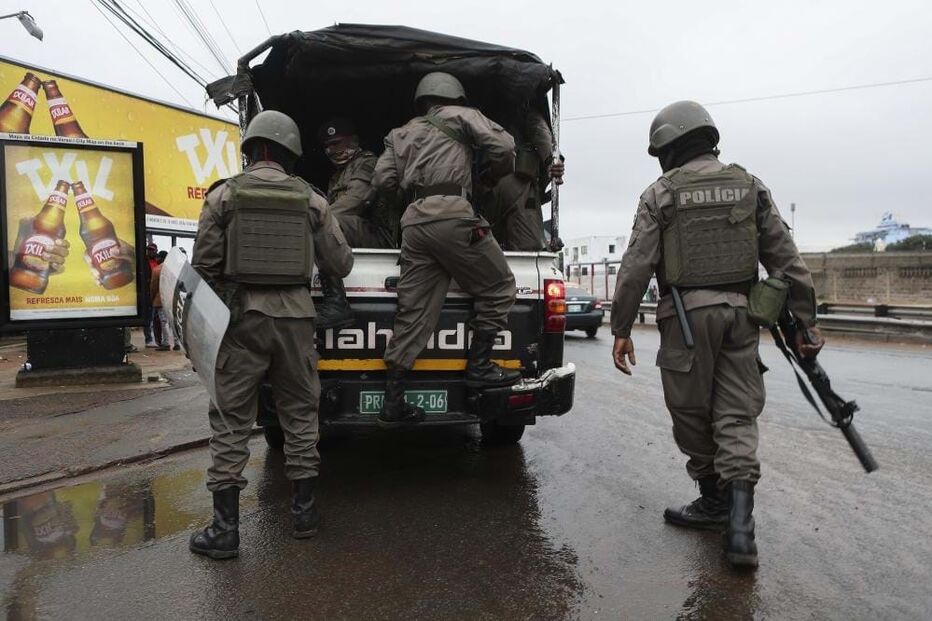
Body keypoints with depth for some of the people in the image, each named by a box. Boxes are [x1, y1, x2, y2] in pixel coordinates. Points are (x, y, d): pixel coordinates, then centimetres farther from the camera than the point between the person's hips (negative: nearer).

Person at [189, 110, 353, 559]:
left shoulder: (224, 195, -1)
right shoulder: (311, 201, 3)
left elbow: (204, 265, -1)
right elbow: (340, 265, 6)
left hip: (242, 315, -1)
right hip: (294, 315, 2)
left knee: (231, 421, 5)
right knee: (300, 412, 14)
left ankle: (225, 527, 9)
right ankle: (304, 509, 23)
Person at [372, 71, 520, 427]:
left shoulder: (401, 134, 29)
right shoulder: (461, 116, 15)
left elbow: (383, 180, 16)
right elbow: (503, 146, 3)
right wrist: (491, 175, 21)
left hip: (414, 221, 6)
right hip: (452, 215, -6)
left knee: (413, 313, 5)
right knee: (499, 288, 10)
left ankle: (392, 403, 6)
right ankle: (479, 367, 7)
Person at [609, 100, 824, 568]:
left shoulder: (660, 194, -1)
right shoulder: (750, 186, 10)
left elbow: (635, 267, -7)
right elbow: (786, 259, 8)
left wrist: (621, 329, -1)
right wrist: (804, 320, 12)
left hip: (686, 315, -3)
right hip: (740, 313, 4)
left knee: (692, 413, 10)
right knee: (737, 414, 7)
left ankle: (715, 500, 23)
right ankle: (738, 519, -4)